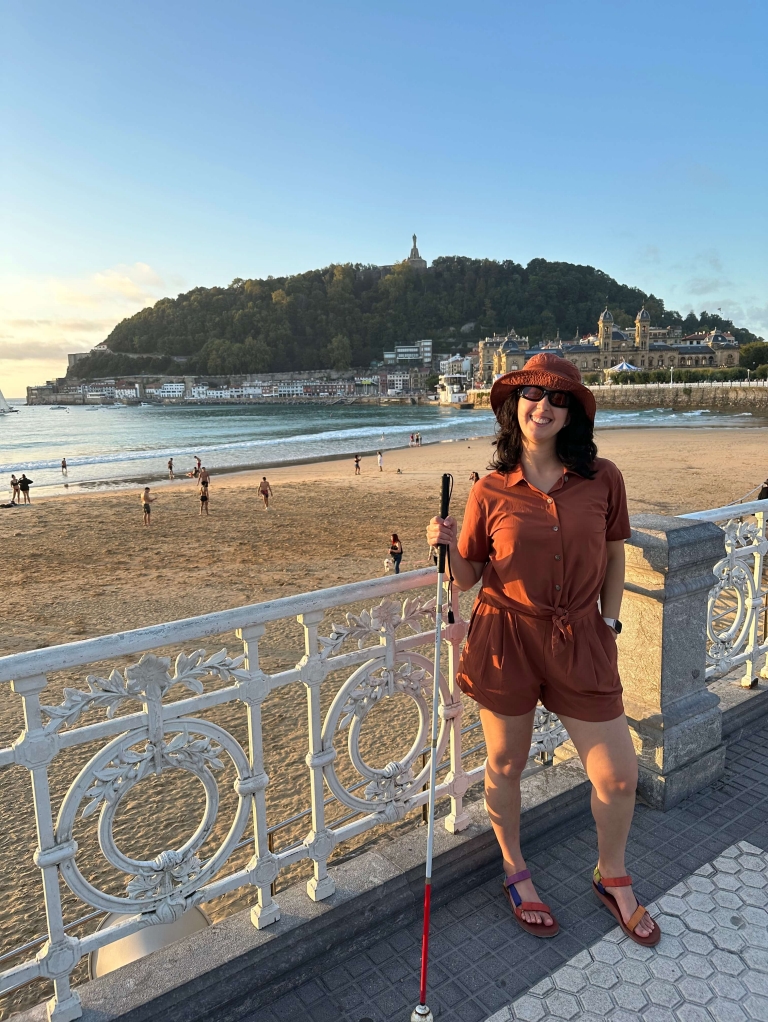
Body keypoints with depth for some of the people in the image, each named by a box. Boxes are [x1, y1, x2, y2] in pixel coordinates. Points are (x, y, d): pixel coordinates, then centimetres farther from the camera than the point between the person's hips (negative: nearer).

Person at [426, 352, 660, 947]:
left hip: (580, 641, 1)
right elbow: (467, 577, 1)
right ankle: (516, 873, 43)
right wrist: (447, 546, -18)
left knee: (618, 775, 7)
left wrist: (609, 621, 5)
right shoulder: (491, 491, -5)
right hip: (506, 637, -1)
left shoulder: (602, 479, -3)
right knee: (505, 766, 14)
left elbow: (614, 555, 9)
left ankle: (613, 878, 39)